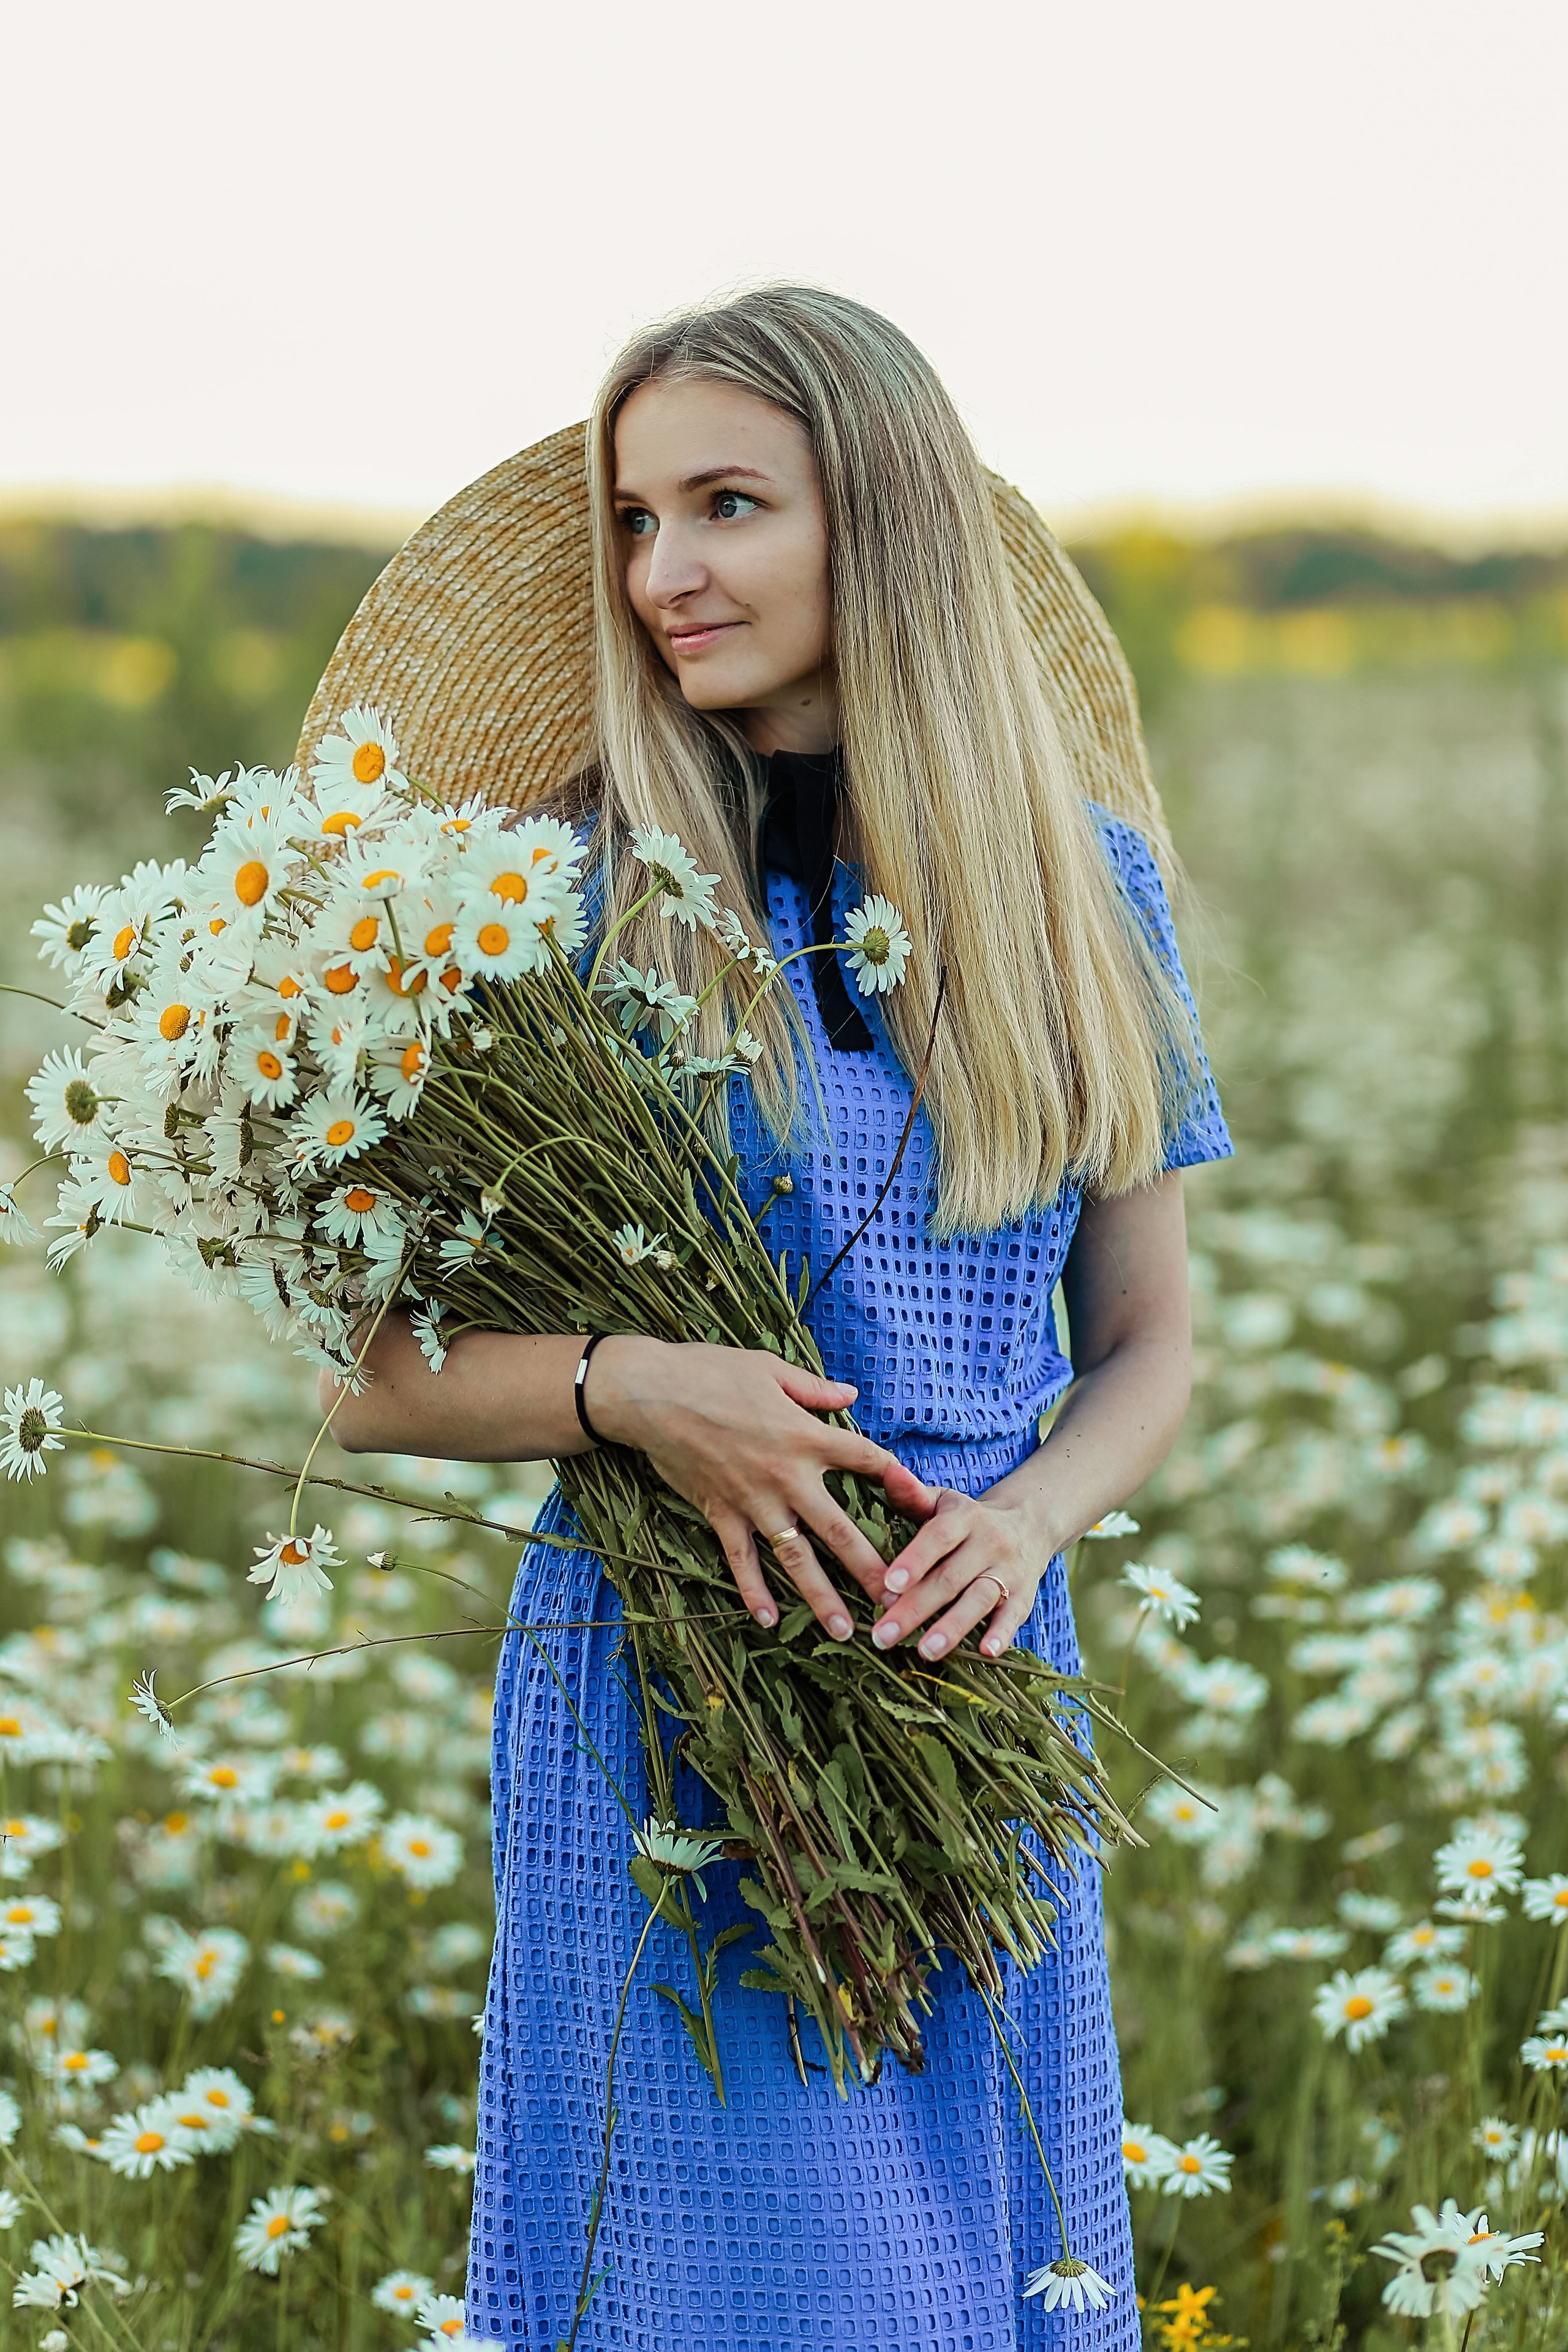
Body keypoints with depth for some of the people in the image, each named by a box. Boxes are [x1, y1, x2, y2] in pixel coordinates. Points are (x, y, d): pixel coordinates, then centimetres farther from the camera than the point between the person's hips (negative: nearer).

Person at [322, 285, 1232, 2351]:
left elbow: (1148, 1346, 10)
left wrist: (1032, 1514, -10)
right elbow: (373, 1383, -3)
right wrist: (625, 1387, -21)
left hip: (979, 1696, 3)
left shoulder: (1078, 886, 3)